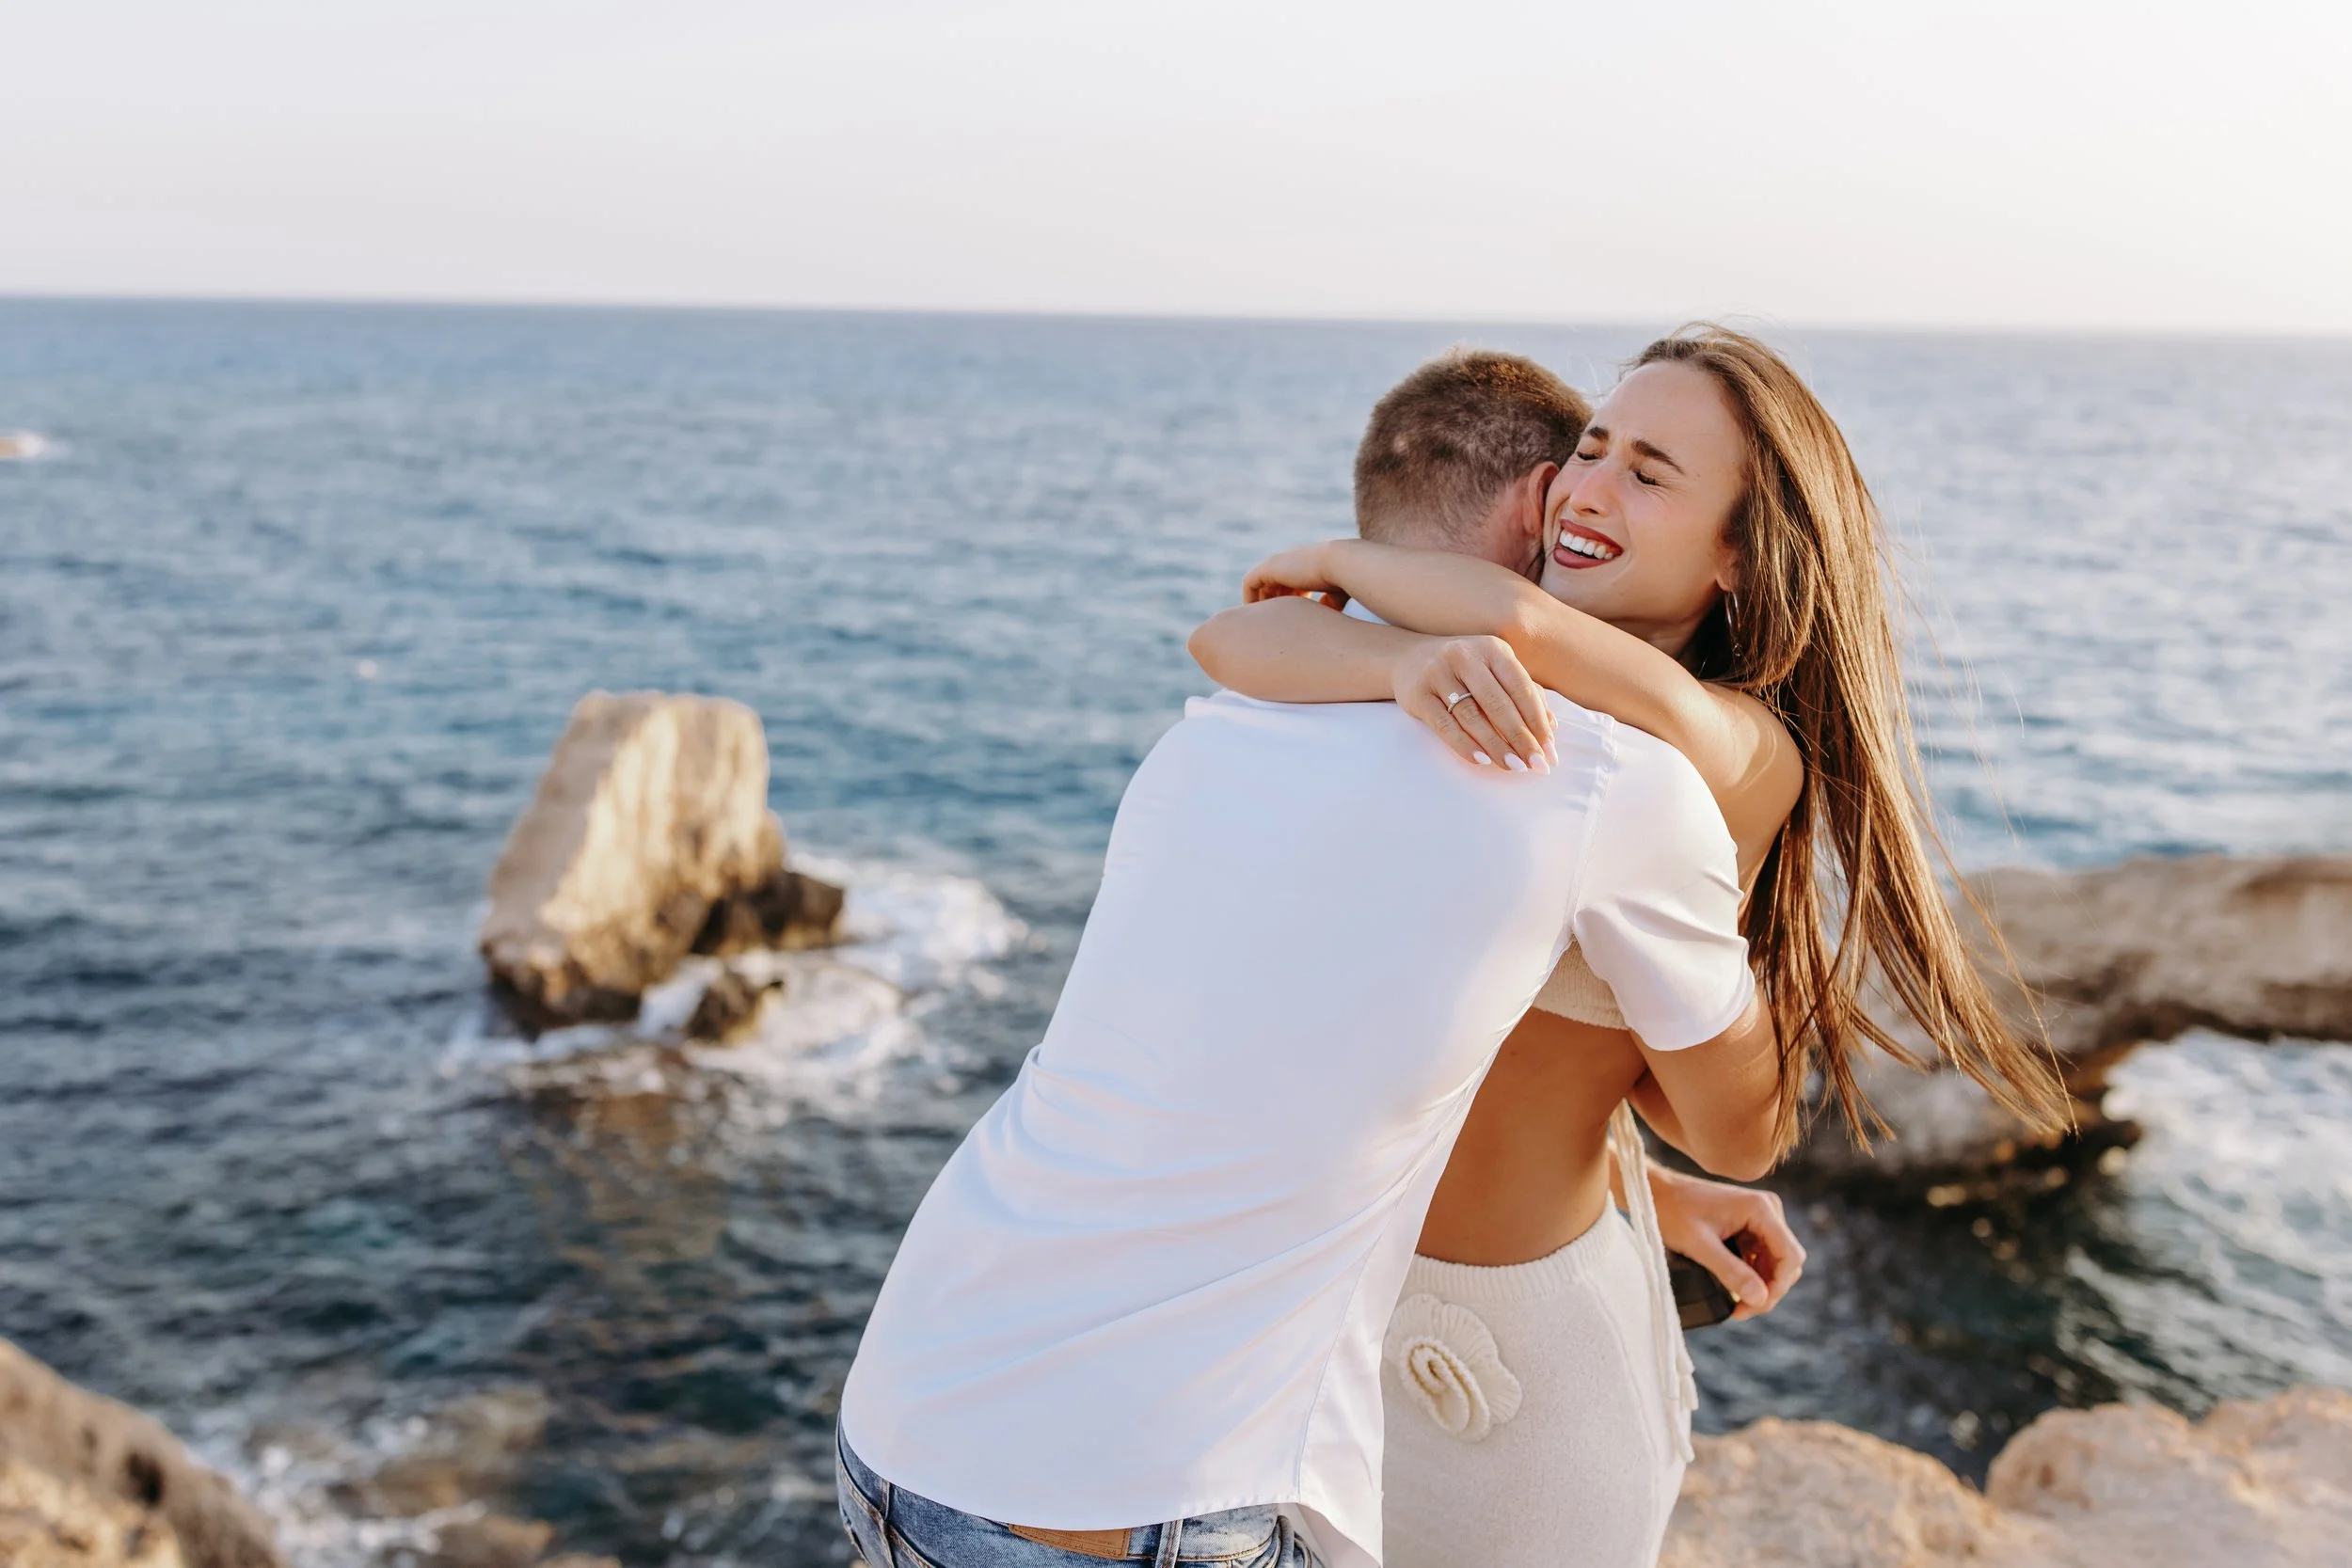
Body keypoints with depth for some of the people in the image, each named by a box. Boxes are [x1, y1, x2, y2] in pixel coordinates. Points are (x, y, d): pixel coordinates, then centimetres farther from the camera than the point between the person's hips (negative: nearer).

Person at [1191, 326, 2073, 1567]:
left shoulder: (1750, 757, -20)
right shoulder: (1482, 684, -3)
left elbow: (1523, 622, -34)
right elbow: (1227, 642, -15)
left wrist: (1340, 561, -16)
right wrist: (1405, 658, -34)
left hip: (1525, 1315, -5)